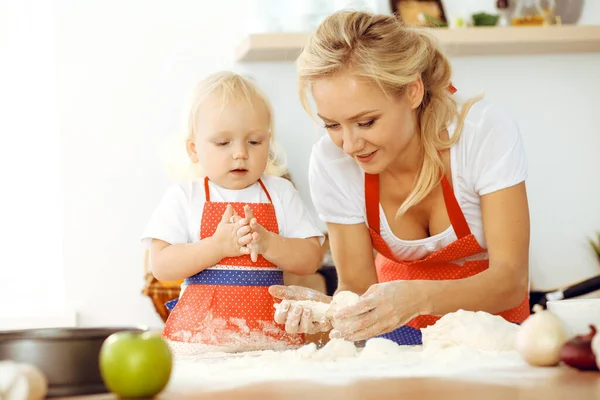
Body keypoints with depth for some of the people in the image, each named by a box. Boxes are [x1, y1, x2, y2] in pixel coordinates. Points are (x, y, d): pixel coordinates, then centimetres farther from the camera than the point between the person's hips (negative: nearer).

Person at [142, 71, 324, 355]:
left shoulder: (280, 193, 11)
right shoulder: (184, 197, 5)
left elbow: (311, 259, 5)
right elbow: (161, 266, -4)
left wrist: (266, 242, -12)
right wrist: (218, 246, -14)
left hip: (271, 331, 2)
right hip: (200, 330, -1)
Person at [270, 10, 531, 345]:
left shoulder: (489, 132, -25)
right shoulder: (331, 163, -18)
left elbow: (511, 280, -25)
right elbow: (358, 285, -9)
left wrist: (419, 298, -43)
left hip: (492, 325, -1)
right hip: (401, 331, 1)